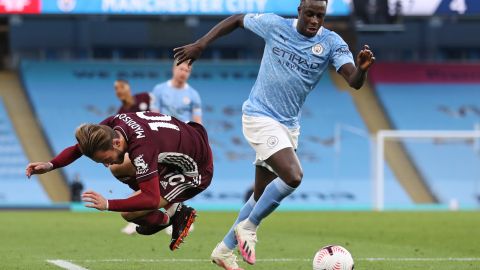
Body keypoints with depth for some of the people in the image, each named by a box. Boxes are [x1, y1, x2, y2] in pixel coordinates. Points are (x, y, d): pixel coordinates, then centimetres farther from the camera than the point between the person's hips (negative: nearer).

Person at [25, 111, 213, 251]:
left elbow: (151, 200, -38)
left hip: (196, 172, -9)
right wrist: (50, 165, -12)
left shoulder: (141, 149, -36)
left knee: (129, 213, -15)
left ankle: (177, 216, 12)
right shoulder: (114, 123, -12)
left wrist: (108, 205, -44)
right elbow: (79, 147, 2)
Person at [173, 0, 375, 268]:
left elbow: (354, 82, -19)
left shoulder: (332, 43, -6)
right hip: (260, 117, -5)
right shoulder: (275, 25, -8)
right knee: (293, 176, -24)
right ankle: (249, 226, -5)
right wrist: (199, 45, 1)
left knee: (262, 196, 12)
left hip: (289, 125, 5)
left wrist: (362, 69, -42)